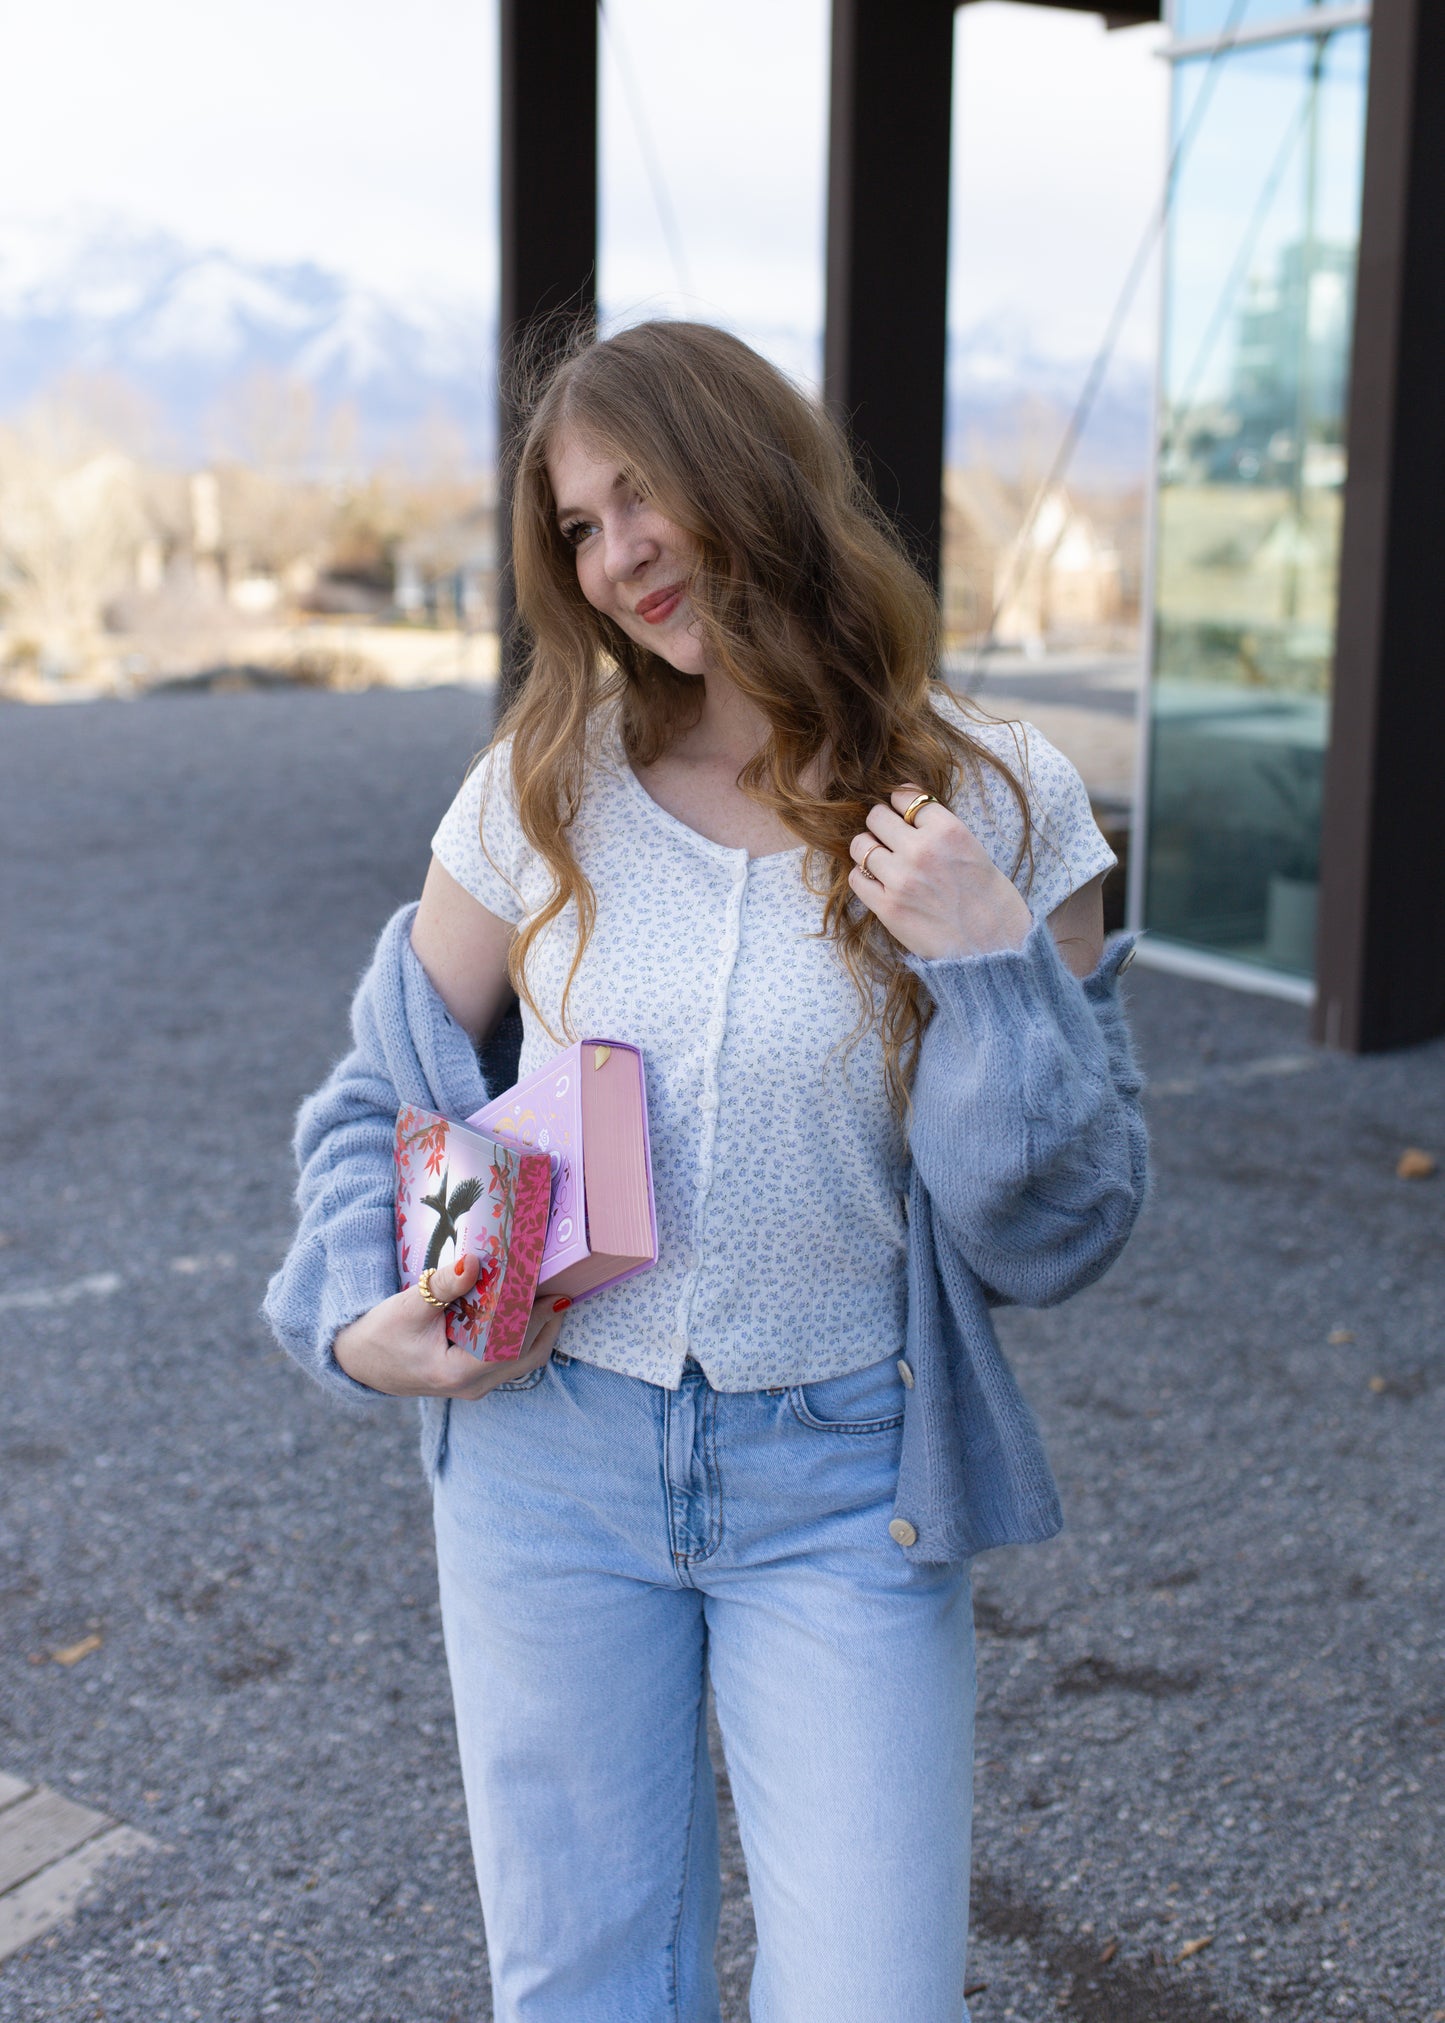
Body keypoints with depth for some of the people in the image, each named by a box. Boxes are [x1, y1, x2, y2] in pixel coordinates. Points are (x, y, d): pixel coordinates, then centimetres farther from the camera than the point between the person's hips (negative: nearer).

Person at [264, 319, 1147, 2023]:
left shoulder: (998, 805, -7)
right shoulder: (545, 787, -2)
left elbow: (1056, 1238, -7)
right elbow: (381, 1092, 11)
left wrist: (992, 965, -20)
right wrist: (356, 1319, -5)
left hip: (843, 1489, -1)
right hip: (548, 1453, 2)